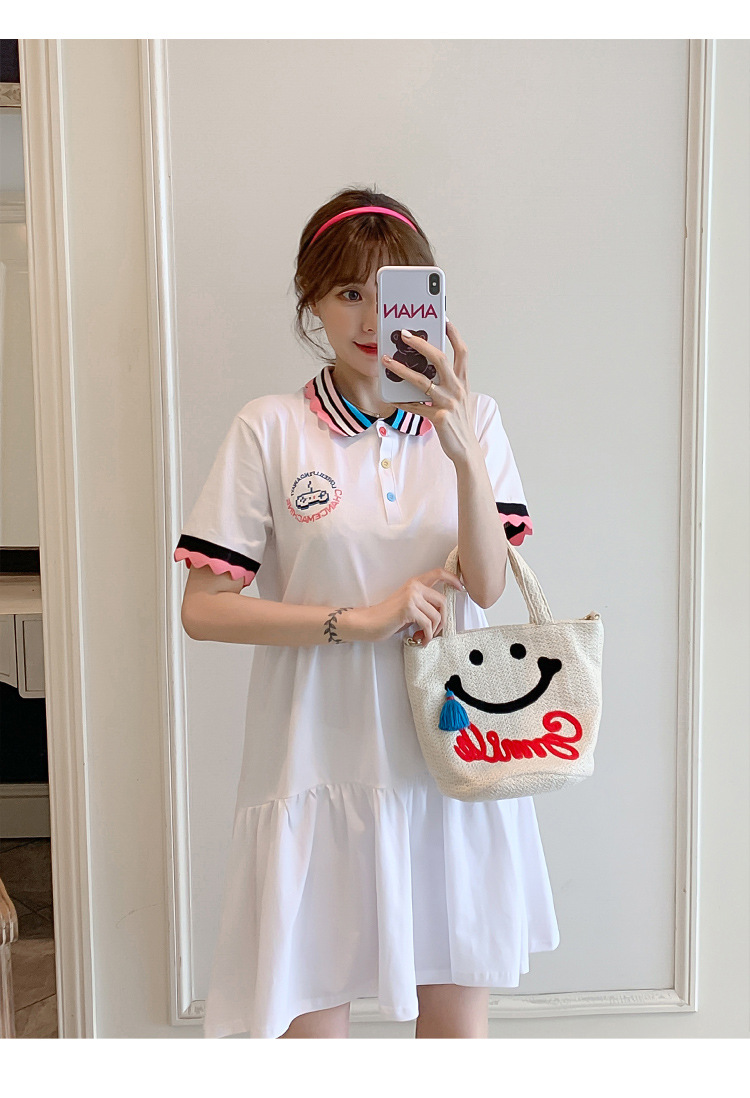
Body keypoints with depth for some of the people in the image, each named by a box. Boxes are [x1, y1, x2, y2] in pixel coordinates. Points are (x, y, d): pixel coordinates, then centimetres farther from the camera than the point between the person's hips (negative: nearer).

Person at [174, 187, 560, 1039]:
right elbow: (202, 610, -7)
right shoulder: (269, 429, -5)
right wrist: (359, 620, -16)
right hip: (322, 766, -2)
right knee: (311, 1013, 11)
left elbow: (486, 584, -10)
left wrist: (461, 447, -24)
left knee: (458, 1013, 15)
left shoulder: (470, 419, 2)